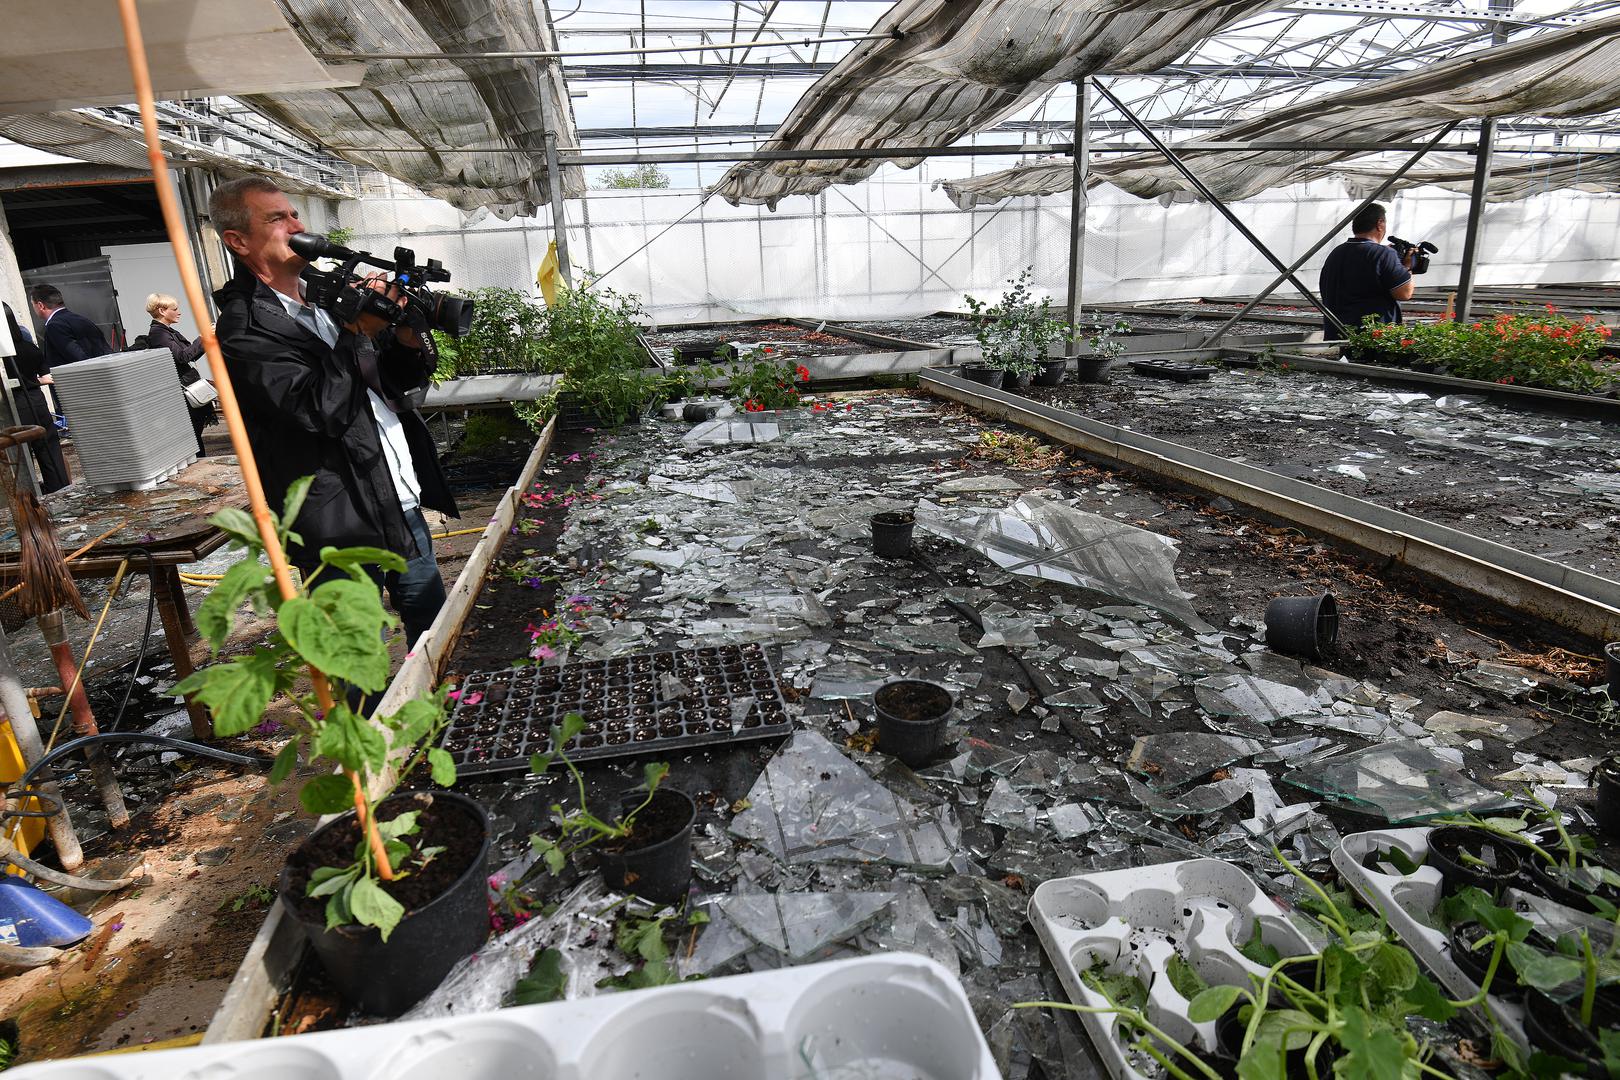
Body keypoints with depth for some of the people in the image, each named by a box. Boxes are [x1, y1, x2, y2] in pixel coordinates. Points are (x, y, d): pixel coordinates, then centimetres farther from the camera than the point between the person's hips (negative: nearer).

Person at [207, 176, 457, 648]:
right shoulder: (244, 331, -12)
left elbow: (393, 382, 15)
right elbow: (322, 409, -24)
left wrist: (406, 341, -6)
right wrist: (358, 331, -19)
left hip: (403, 504, 7)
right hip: (344, 528, -7)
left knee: (434, 634, 20)